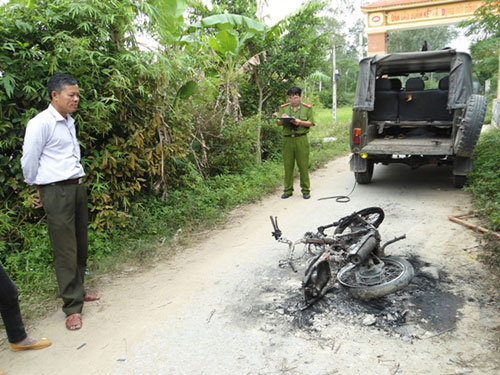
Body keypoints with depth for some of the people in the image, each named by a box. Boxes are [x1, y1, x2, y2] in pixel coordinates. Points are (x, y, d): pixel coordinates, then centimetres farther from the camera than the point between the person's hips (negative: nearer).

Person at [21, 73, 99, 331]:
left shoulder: (69, 121, 13)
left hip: (78, 187, 8)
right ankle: (72, 307, 7)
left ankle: (77, 290, 30)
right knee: (65, 250, -3)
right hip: (56, 192, -8)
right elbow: (29, 162, -6)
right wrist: (41, 191, 5)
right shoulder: (40, 123, -11)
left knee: (81, 245, 14)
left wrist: (78, 180, 19)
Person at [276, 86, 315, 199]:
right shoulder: (283, 108, 13)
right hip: (287, 139, 2)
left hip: (301, 139, -2)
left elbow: (311, 123, 2)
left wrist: (300, 122, -14)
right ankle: (288, 190, 12)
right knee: (288, 165, 3)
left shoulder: (307, 108, 7)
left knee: (303, 165, -1)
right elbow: (278, 123, 8)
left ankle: (306, 190, 9)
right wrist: (282, 120, -14)